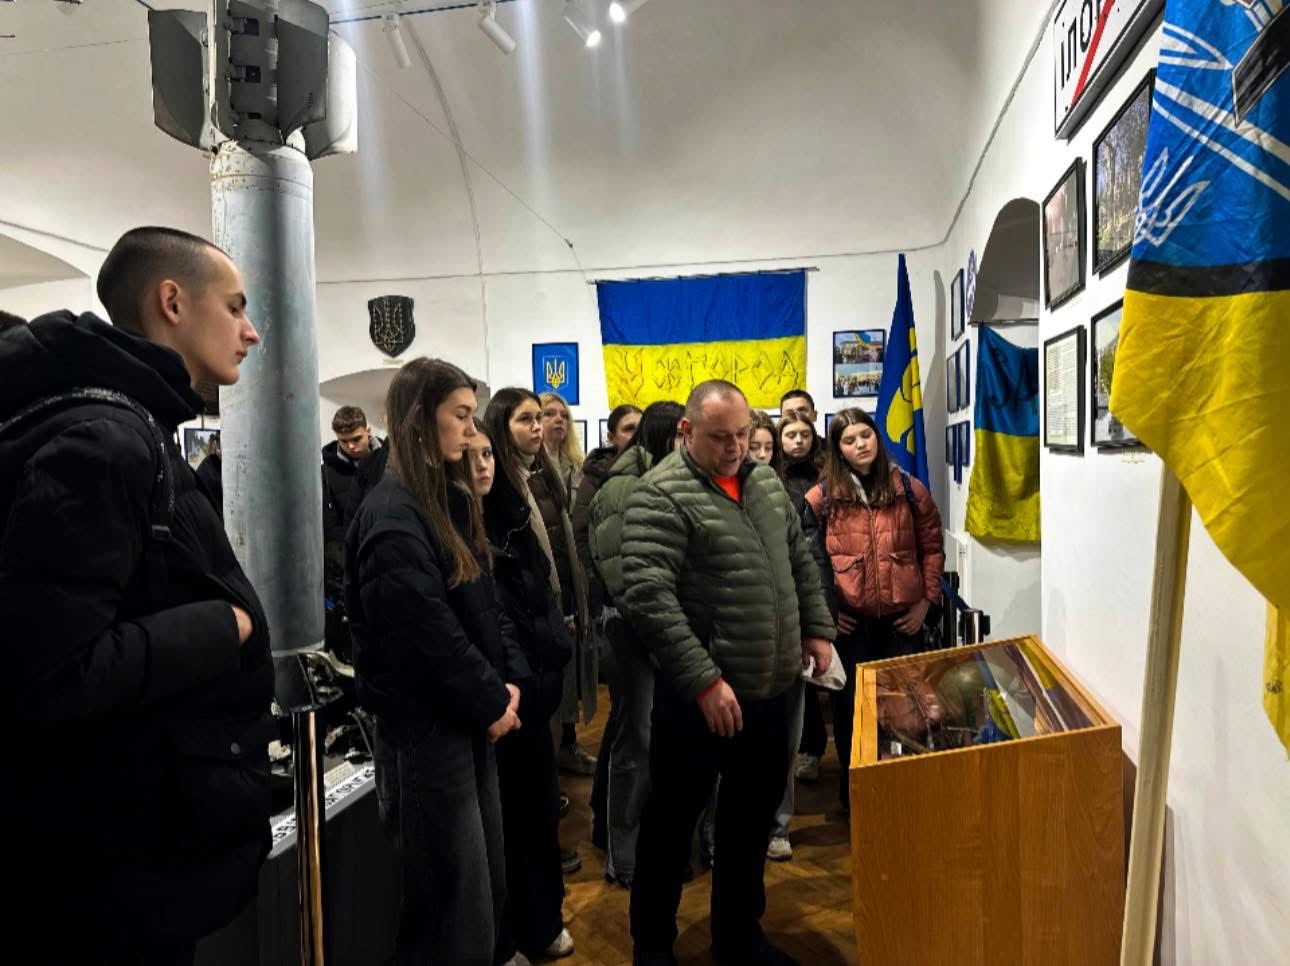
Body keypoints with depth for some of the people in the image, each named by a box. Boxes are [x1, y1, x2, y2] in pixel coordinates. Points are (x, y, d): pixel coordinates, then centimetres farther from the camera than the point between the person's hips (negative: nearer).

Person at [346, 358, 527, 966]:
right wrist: (492, 701, -13)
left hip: (468, 720, 9)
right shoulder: (393, 516, -18)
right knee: (455, 901, 4)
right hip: (427, 726, -9)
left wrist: (511, 678, 0)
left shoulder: (451, 500, 11)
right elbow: (430, 632, -23)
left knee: (488, 884, 21)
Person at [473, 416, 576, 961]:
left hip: (534, 685, 7)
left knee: (538, 805, 16)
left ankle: (540, 922, 33)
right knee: (503, 816, 5)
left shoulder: (511, 517, 10)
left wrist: (553, 658, 7)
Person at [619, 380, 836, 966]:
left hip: (769, 688, 7)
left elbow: (800, 561, 20)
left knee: (752, 819, 19)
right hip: (700, 697, -7)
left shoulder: (765, 480, 9)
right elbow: (648, 598, -23)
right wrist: (705, 680, -24)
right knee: (673, 820, 11)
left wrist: (817, 629, 13)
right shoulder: (661, 495, -15)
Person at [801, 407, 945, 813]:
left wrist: (926, 601, 0)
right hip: (850, 618, -1)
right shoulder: (822, 497, -2)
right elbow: (813, 559, -2)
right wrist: (828, 610, -6)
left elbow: (932, 546, 6)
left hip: (903, 615, 1)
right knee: (850, 701, 9)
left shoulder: (908, 489, 2)